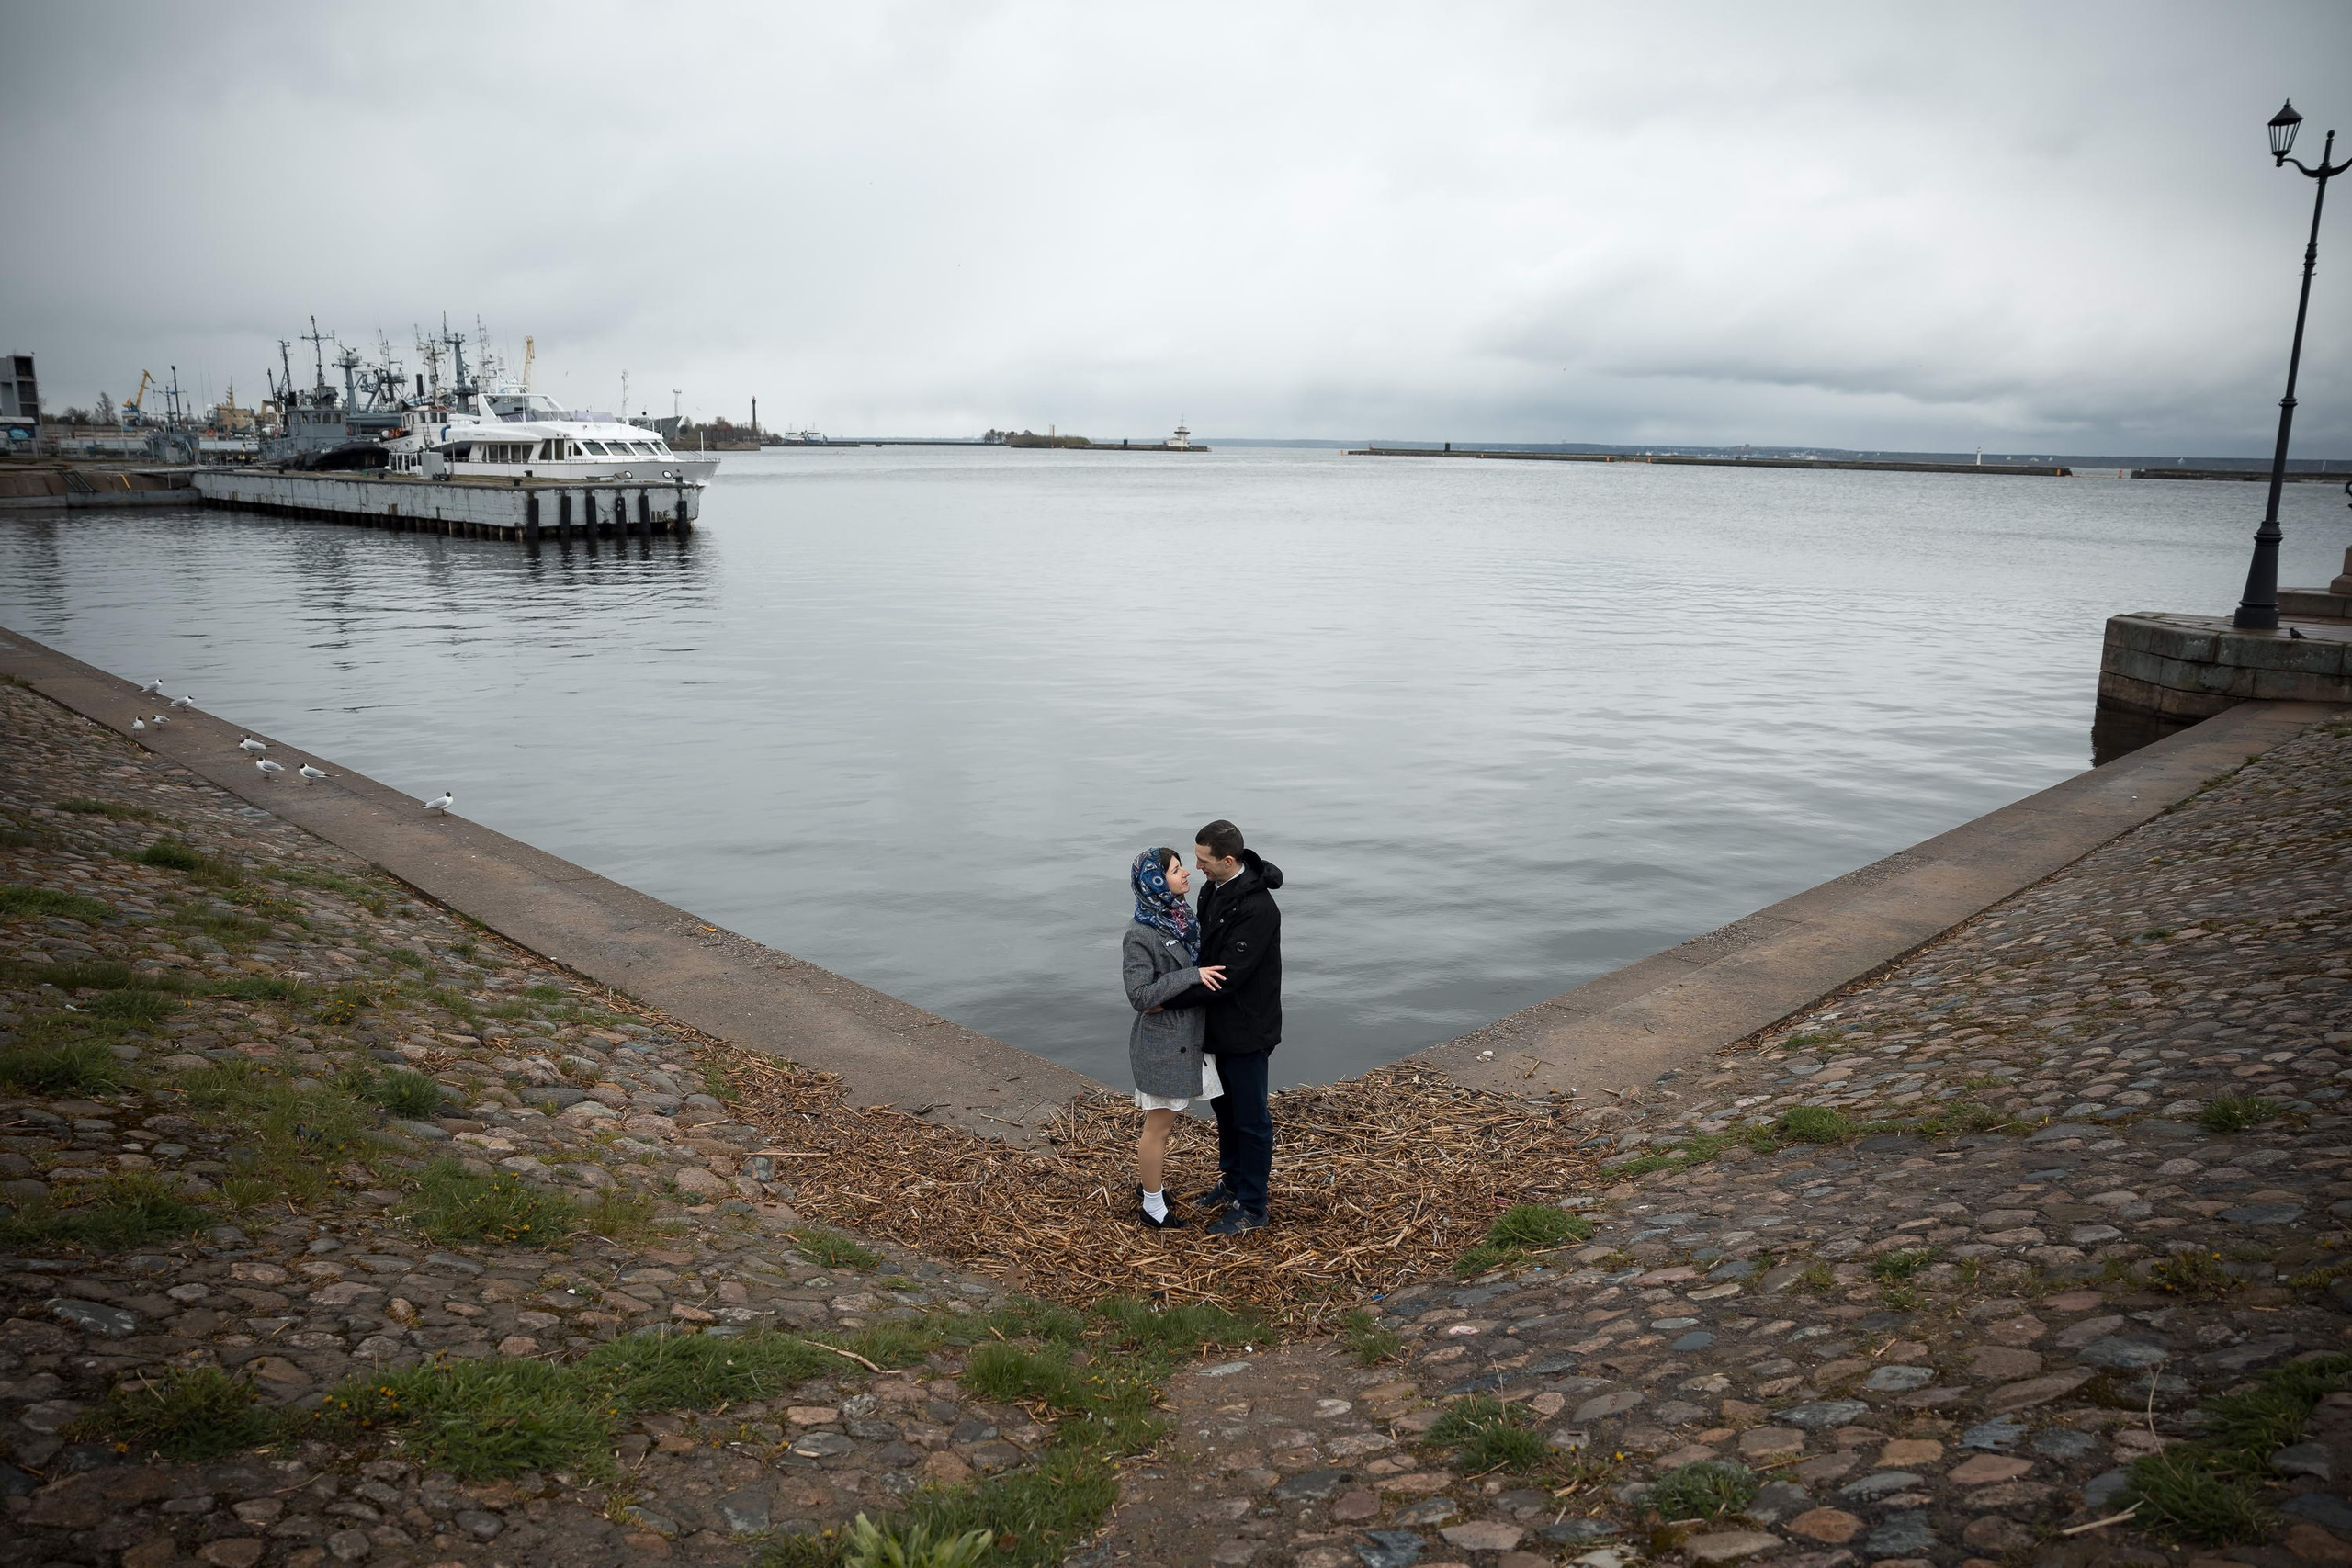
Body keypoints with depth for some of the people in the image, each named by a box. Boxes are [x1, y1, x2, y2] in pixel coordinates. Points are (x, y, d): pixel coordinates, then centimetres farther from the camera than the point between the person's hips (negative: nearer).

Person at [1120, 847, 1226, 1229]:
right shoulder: (1139, 935, -21)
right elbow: (1140, 997, -24)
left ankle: (1147, 1184, 37)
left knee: (1161, 1121, 20)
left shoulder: (1182, 918, 3)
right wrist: (1192, 976, -27)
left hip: (1186, 1035, 7)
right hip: (1161, 1040, -7)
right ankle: (1152, 1206, 21)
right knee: (1160, 1124, 6)